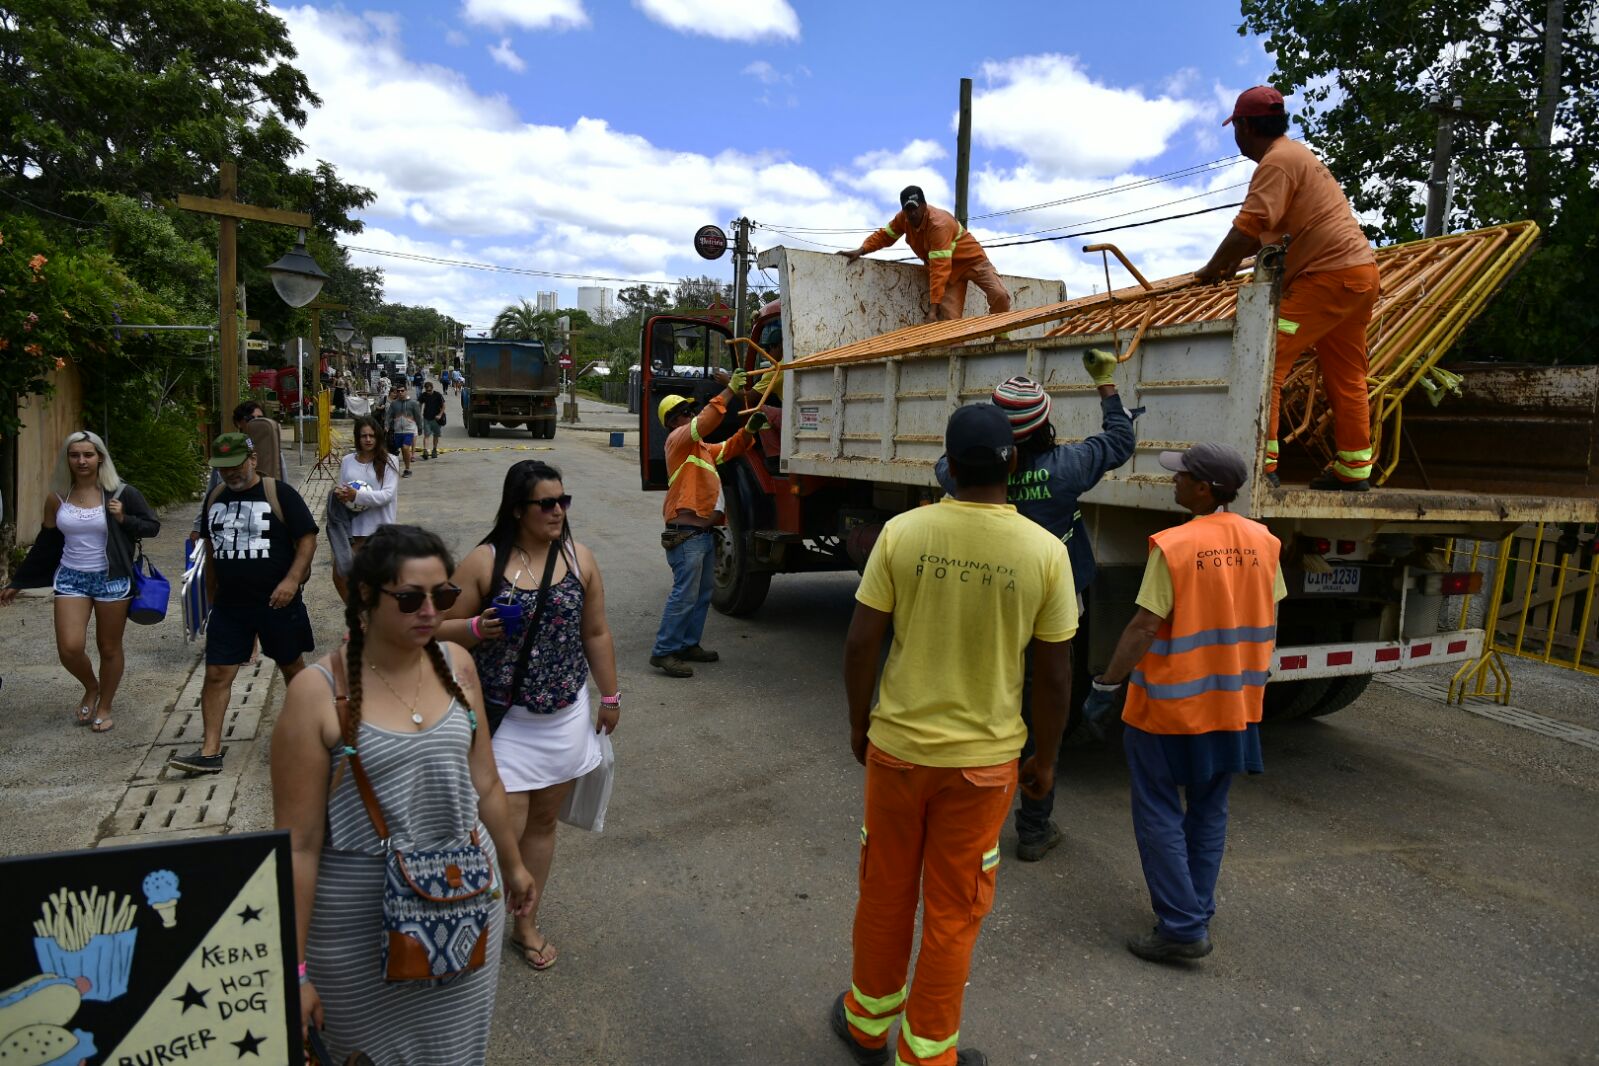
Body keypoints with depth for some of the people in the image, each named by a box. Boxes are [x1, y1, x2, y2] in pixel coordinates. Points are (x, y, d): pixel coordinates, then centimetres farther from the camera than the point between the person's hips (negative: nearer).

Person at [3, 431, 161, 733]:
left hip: (111, 579, -2)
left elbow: (153, 526, 2)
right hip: (70, 578, 2)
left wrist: (123, 519, -17)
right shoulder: (57, 498, 2)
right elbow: (45, 544, 12)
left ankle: (104, 706, 27)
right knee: (69, 648, -9)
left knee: (109, 648, 7)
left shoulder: (120, 493, -6)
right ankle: (91, 688, 23)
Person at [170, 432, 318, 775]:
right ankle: (210, 752, 2)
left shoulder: (279, 493, -8)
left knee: (292, 667, 12)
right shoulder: (215, 498, 8)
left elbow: (307, 540, -9)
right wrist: (213, 589, 19)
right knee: (216, 674, -2)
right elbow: (211, 546, 20)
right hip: (229, 604, 4)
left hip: (277, 602, -4)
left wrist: (292, 580, -20)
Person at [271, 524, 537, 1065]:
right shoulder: (318, 692, -17)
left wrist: (512, 863, 18)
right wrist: (294, 969, -10)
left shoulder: (456, 665, -3)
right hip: (361, 918, -4)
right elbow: (299, 842, -14)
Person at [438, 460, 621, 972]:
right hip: (504, 718, -3)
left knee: (543, 820, 15)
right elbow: (443, 630, -3)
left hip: (565, 717, 3)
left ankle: (527, 923, 35)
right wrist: (477, 628, -24)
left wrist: (610, 696, 11)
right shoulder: (484, 562, -9)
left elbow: (596, 633, 8)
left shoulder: (579, 558, 0)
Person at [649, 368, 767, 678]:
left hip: (704, 531, 10)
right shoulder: (677, 439, -8)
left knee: (703, 592, 16)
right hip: (686, 533, -10)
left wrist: (749, 429, 2)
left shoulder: (701, 448, 21)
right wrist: (729, 391, -26)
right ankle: (663, 652, -4)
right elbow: (704, 422, -25)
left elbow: (729, 449, 21)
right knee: (685, 594, -10)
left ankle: (688, 644, 25)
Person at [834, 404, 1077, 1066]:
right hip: (984, 758, -1)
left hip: (897, 745, 1)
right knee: (953, 913, 16)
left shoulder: (902, 532, -11)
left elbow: (860, 643, -7)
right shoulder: (1045, 551, -12)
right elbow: (1054, 675, -7)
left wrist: (859, 721, 9)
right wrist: (1044, 759, 8)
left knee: (885, 893, 21)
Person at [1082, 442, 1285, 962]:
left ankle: (1182, 926, 6)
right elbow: (1268, 623, 6)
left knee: (1159, 813, 6)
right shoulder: (1263, 542, -1)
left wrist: (1107, 684, -10)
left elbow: (1145, 627, -20)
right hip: (1235, 703, 6)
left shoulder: (1174, 546, -20)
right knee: (1209, 811, 19)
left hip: (1171, 705, -6)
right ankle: (1198, 913, 30)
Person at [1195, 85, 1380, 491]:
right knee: (1345, 377, 15)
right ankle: (1353, 470, 22)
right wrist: (1233, 261, 24)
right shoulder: (1296, 154, 21)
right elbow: (1271, 229, 28)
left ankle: (1260, 464, -18)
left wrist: (1212, 269, -11)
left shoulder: (1277, 160, -11)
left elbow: (1249, 226, -22)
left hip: (1329, 275, -11)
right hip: (1357, 274, 11)